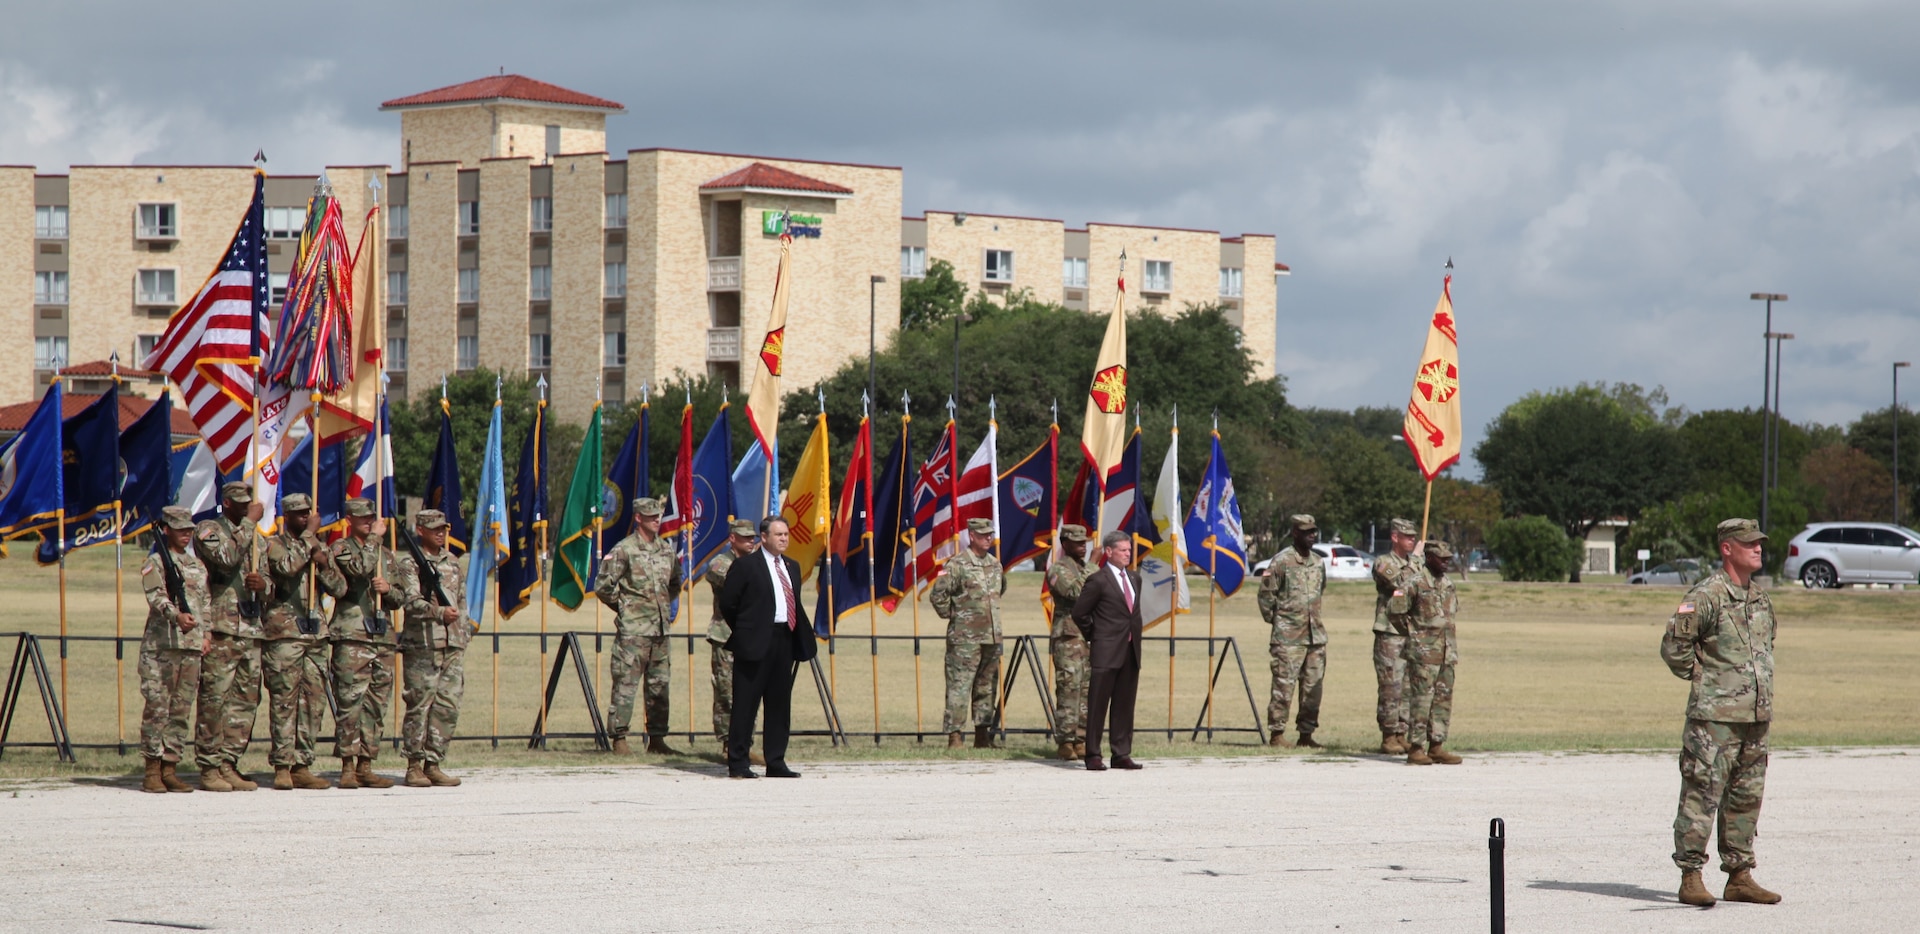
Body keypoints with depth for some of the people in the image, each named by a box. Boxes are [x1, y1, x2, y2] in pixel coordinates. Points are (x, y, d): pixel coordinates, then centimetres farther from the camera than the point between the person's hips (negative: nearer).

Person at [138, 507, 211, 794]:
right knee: (157, 708, -6)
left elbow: (206, 603, 22)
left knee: (181, 711, 6)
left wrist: (206, 634, 9)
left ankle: (170, 769, 10)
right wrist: (176, 615, -33)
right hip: (161, 644, -6)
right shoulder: (155, 563, 0)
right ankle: (152, 771, -4)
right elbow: (156, 596, -16)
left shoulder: (198, 565, 20)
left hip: (192, 646, 6)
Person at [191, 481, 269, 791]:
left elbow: (267, 577, 23)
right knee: (214, 700, -7)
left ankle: (228, 764, 11)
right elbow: (227, 558, -19)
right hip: (221, 629, -7)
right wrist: (249, 522, -13)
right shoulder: (208, 530, -1)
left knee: (246, 701, 5)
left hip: (251, 629, 7)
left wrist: (262, 584, -1)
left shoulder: (255, 537, 21)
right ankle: (209, 768, -5)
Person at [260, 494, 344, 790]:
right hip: (284, 634, -6)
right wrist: (310, 535, -13)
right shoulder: (274, 545, 0)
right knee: (285, 702, -7)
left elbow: (340, 588, 13)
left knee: (313, 702, 4)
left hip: (314, 635, 6)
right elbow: (288, 565, -22)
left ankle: (302, 766, 9)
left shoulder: (318, 547, 18)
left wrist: (324, 564, -5)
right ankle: (282, 767, -6)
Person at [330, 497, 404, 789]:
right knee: (350, 703, -9)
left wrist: (388, 589, 0)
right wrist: (373, 538, -9)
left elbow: (398, 600, 21)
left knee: (375, 707, 6)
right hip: (352, 636, -6)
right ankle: (347, 767, -8)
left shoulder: (386, 554, 20)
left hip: (383, 637, 6)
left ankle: (365, 766, 10)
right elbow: (360, 567, -19)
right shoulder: (341, 548, 2)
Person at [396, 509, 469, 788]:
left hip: (453, 647, 6)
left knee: (448, 707, 2)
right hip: (422, 645, -6)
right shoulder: (409, 563, -3)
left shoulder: (452, 561, 18)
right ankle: (415, 766, 2)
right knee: (419, 705, -4)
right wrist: (439, 612, -29)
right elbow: (411, 601, -15)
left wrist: (464, 632, 17)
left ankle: (433, 764, 9)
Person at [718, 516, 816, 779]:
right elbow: (727, 602, -3)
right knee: (746, 704, -3)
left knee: (780, 705, 8)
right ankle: (737, 763, 0)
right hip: (756, 643, -7)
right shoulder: (746, 565, -4)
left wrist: (801, 637, 11)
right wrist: (744, 631, 4)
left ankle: (775, 762, 14)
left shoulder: (792, 566, 16)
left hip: (785, 640, 7)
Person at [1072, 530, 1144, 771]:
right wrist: (1093, 637, 3)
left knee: (1124, 706, 8)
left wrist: (1134, 637, 14)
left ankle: (1122, 755, 12)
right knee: (1097, 706, -3)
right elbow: (1079, 613, -5)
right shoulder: (1098, 580, -8)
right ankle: (1093, 756, 0)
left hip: (1131, 652, 7)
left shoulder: (1134, 579, 14)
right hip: (1106, 652, -7)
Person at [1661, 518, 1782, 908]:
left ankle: (1739, 876, 16)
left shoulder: (1760, 598, 14)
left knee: (1746, 798, 10)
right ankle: (1690, 878, -3)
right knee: (1701, 795, -6)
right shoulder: (1706, 596, -11)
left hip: (1756, 715, 8)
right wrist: (1702, 676, -5)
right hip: (1715, 715, -8)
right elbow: (1674, 648, -13)